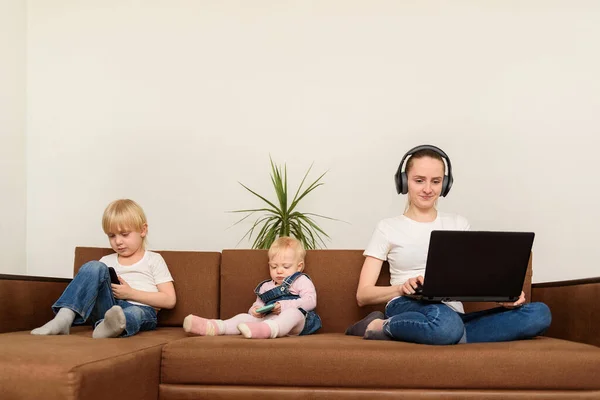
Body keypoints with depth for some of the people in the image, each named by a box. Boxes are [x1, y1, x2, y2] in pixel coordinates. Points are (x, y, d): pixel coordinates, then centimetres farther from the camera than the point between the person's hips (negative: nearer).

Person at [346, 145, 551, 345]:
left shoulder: (459, 224, 23)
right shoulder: (388, 228, 12)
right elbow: (363, 295, 5)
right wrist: (402, 288, -16)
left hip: (454, 315, 7)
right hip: (408, 308, -6)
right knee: (446, 322, -44)